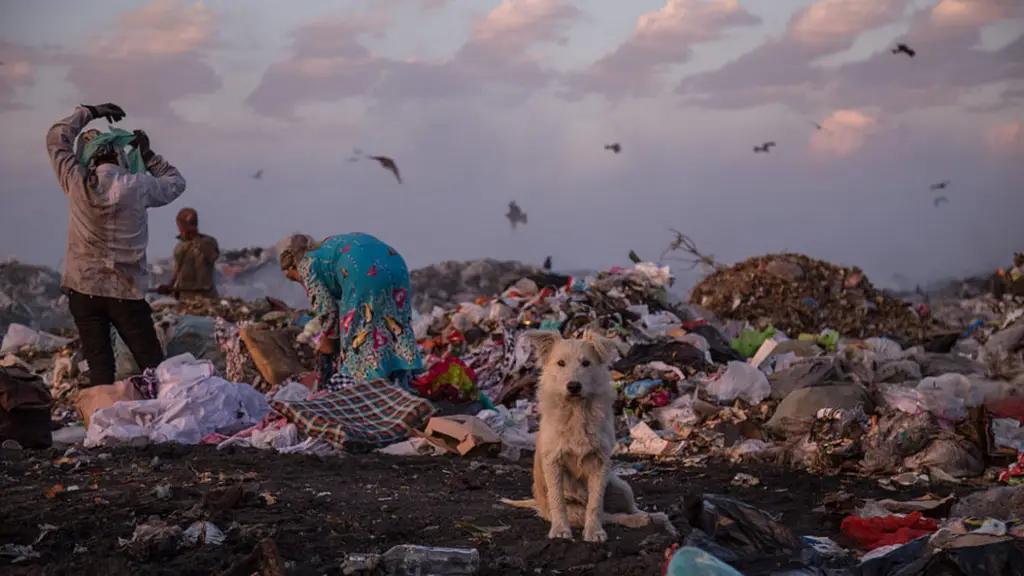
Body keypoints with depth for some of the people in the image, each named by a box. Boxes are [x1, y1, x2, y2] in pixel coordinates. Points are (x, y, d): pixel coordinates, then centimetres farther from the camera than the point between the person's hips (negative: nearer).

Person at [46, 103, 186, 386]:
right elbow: (176, 182, 12)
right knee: (152, 363, 1)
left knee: (99, 367, 3)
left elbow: (57, 138, 12)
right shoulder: (137, 187, -8)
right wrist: (147, 154, 15)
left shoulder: (77, 184, -4)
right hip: (126, 291, -2)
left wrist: (89, 113, 18)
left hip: (82, 290, 2)